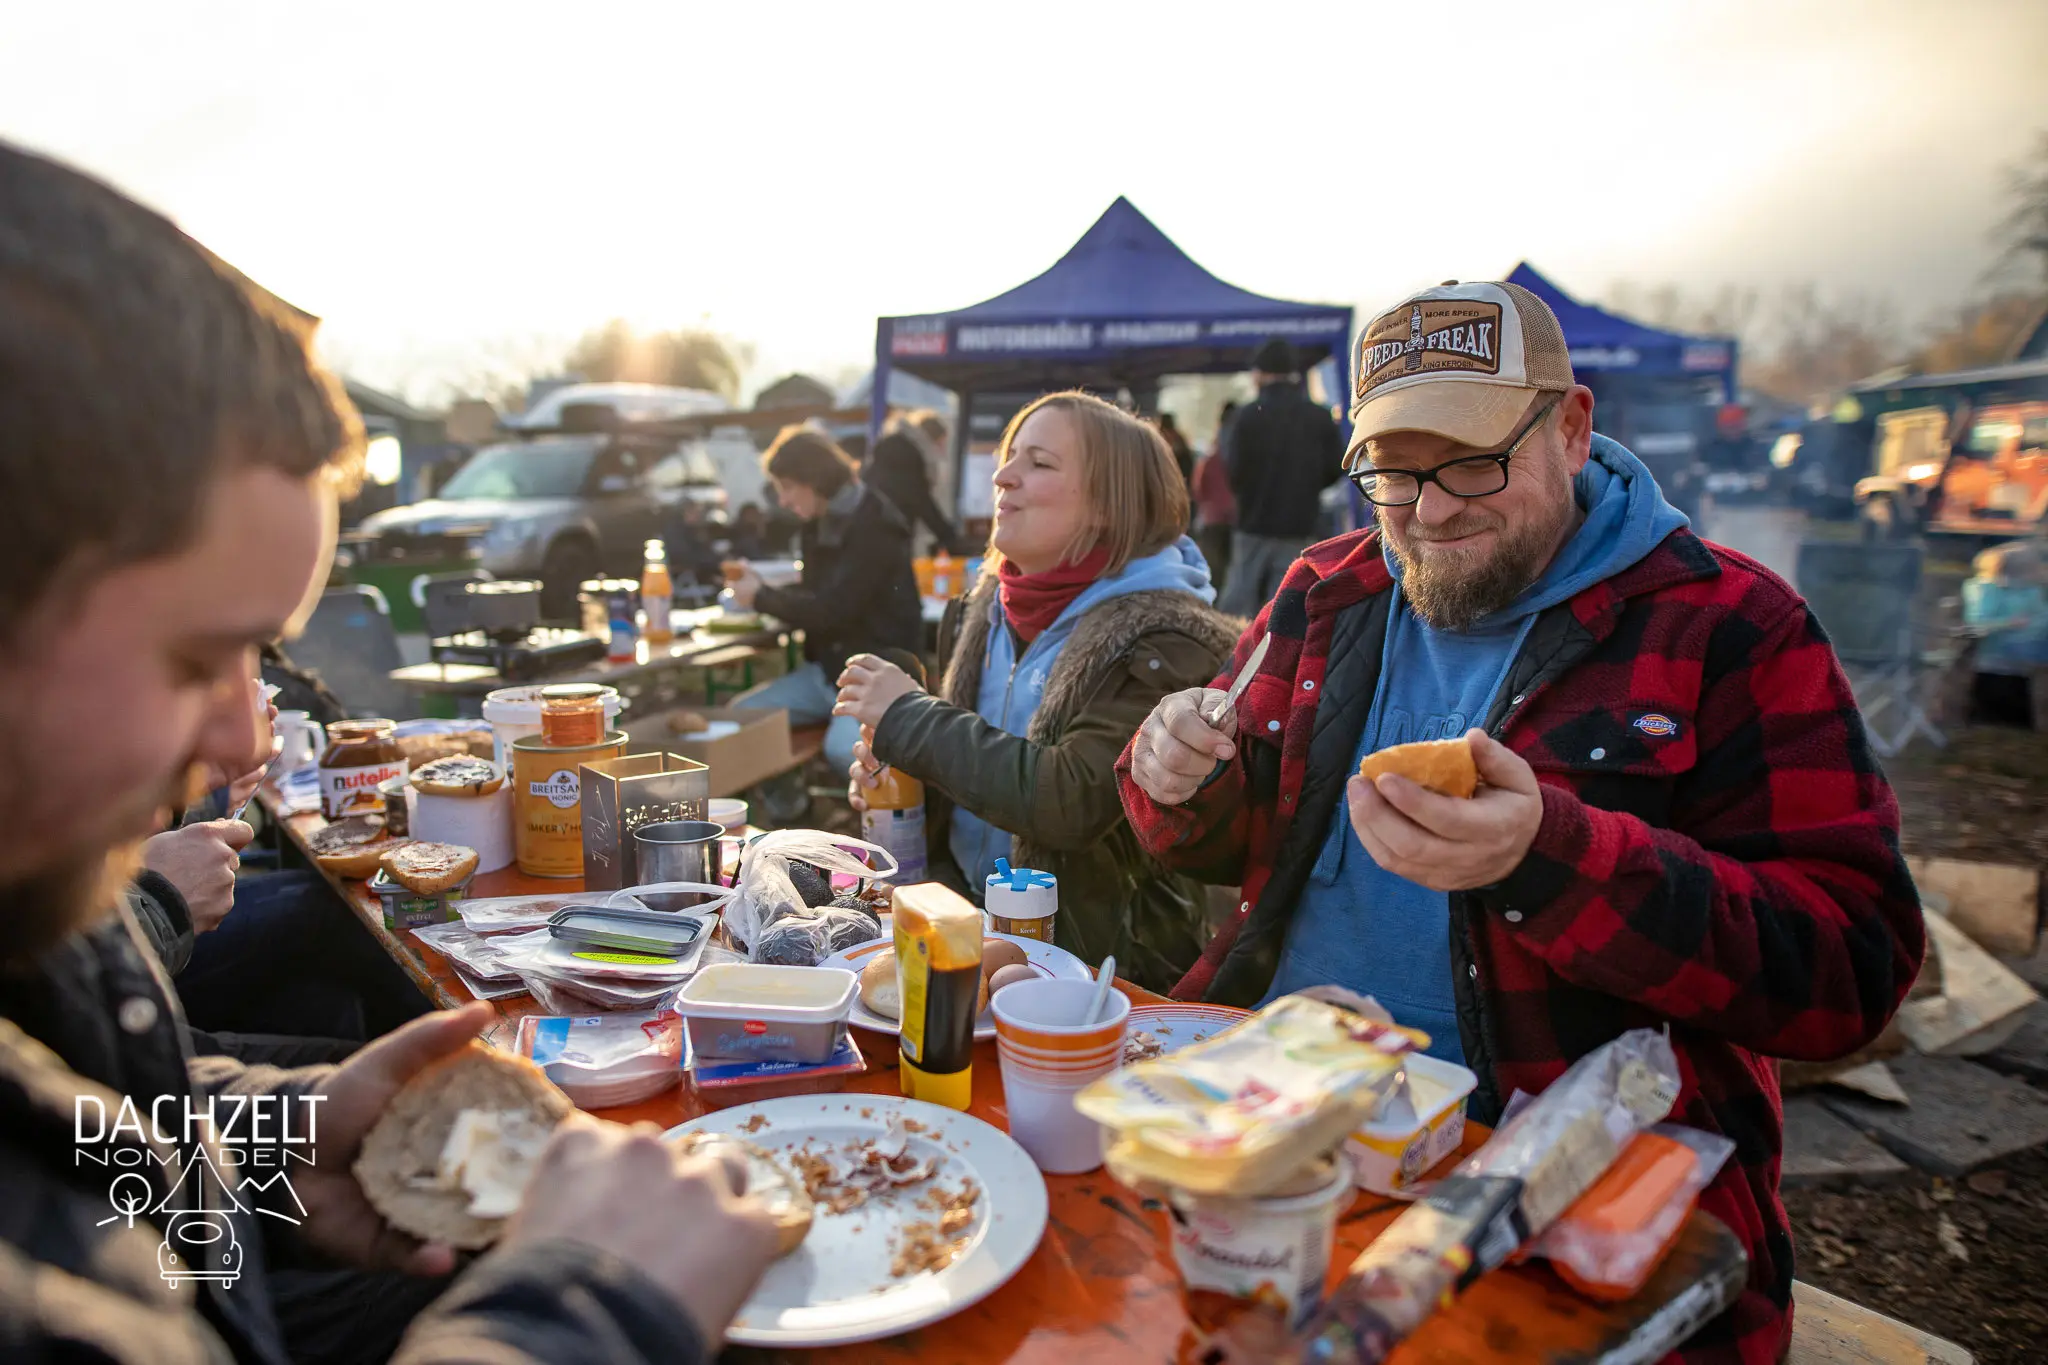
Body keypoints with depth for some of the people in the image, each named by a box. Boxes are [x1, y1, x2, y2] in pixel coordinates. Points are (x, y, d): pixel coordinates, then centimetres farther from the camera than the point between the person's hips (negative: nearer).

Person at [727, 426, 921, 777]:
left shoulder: (874, 525, -16)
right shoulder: (822, 522, 10)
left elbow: (830, 611, -20)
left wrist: (761, 597, -6)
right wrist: (759, 585, 2)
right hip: (827, 666, 9)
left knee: (843, 746, -34)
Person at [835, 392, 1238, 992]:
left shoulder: (1161, 640, -16)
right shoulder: (987, 609, 7)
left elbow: (1070, 801, -28)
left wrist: (907, 715, -18)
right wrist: (893, 768, -1)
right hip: (968, 922, 7)